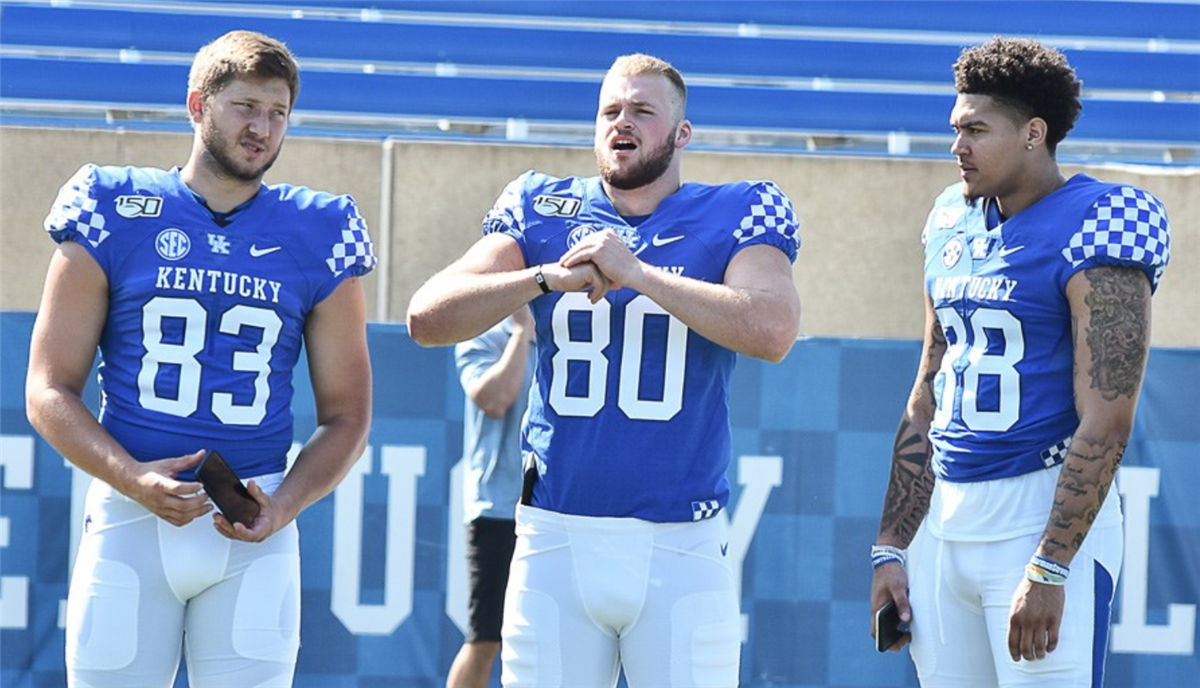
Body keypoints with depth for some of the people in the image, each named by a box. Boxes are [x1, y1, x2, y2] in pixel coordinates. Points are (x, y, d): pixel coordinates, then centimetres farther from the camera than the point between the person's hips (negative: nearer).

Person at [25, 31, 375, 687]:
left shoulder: (317, 235, 7)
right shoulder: (114, 214, 3)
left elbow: (346, 416, 11)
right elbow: (49, 392, 2)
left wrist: (283, 506, -8)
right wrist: (135, 480, -15)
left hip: (253, 535, 1)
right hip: (130, 518, -1)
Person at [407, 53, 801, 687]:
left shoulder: (735, 217, 3)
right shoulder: (542, 212, 9)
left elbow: (773, 330, -17)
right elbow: (426, 319, -1)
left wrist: (635, 273, -17)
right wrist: (551, 277, -14)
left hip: (680, 550, -2)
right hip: (556, 542, 2)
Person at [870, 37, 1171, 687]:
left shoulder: (1095, 227, -9)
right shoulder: (953, 224, 14)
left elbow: (1105, 422, -16)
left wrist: (1048, 569, -21)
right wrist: (891, 548, 14)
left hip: (1048, 515, -7)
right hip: (944, 523, 7)